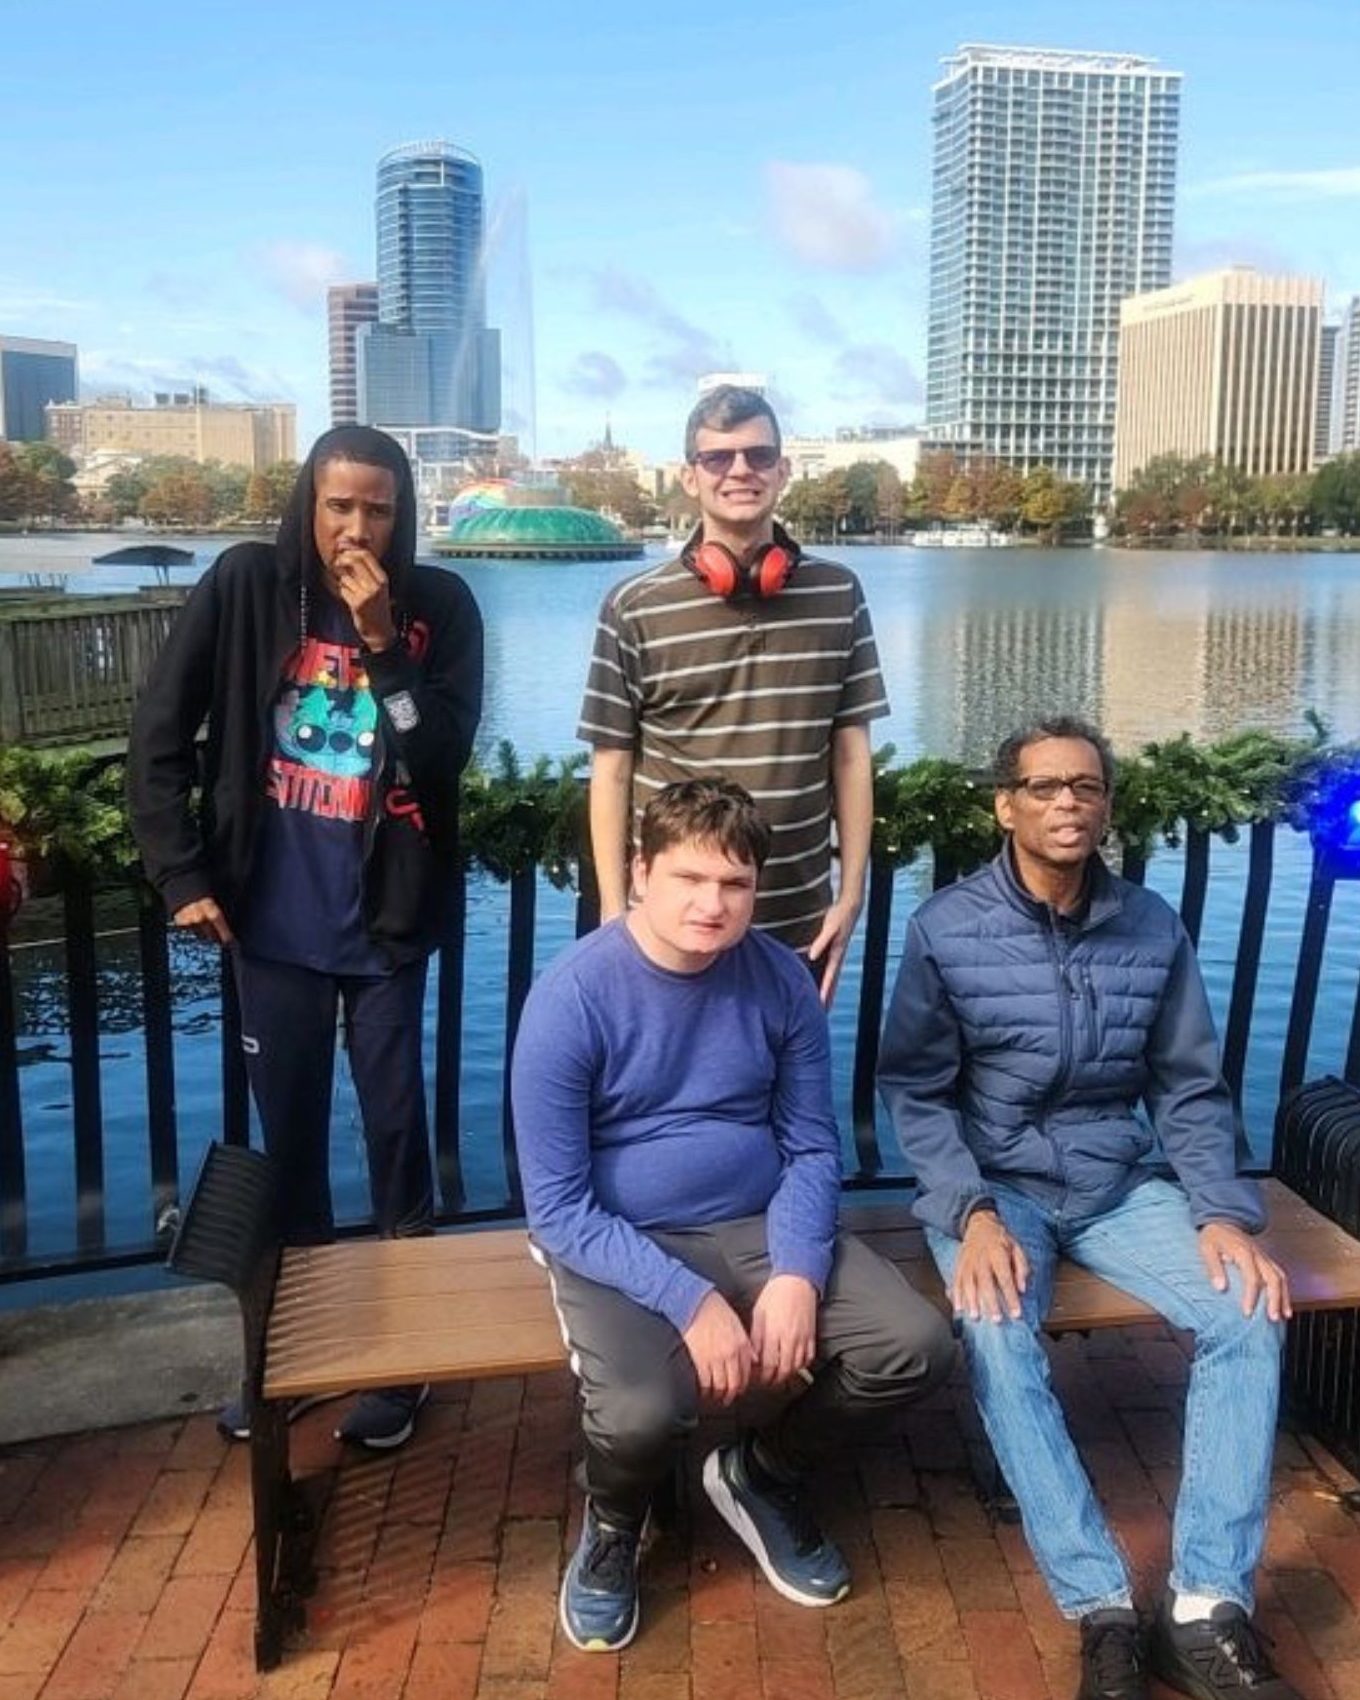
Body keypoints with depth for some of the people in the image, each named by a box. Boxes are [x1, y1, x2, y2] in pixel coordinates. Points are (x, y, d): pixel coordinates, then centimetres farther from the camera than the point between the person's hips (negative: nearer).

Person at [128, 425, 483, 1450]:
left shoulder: (440, 607, -5)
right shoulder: (245, 586, -4)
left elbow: (445, 753, -13)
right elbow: (160, 732, -1)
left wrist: (382, 643, -21)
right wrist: (182, 873, -4)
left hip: (385, 919, -1)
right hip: (273, 920, 1)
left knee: (395, 1127, 7)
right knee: (289, 1132, 13)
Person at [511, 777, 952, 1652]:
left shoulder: (783, 981, -5)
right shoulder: (573, 997, -18)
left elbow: (813, 1148, 2)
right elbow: (559, 1209, -16)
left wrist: (797, 1274, -16)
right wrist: (689, 1301, -24)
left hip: (757, 1225, 5)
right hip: (617, 1244, -4)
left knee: (917, 1346, -13)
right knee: (642, 1411, -32)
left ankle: (765, 1473, 18)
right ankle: (613, 1526, 9)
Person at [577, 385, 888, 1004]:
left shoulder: (838, 595, 3)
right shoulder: (633, 608, -4)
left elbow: (851, 750, 6)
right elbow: (612, 769, -2)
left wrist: (851, 892, 2)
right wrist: (615, 914, -4)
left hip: (799, 927, 2)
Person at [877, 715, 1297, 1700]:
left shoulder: (1154, 928, 0)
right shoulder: (945, 930, -8)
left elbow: (1191, 1089, 5)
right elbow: (914, 1093, -6)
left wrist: (1223, 1213, -10)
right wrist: (973, 1214, -19)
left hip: (1118, 1184, 3)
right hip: (994, 1182, -3)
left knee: (1252, 1313, -19)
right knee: (998, 1337, -31)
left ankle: (1207, 1608, -14)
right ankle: (1104, 1609, -20)